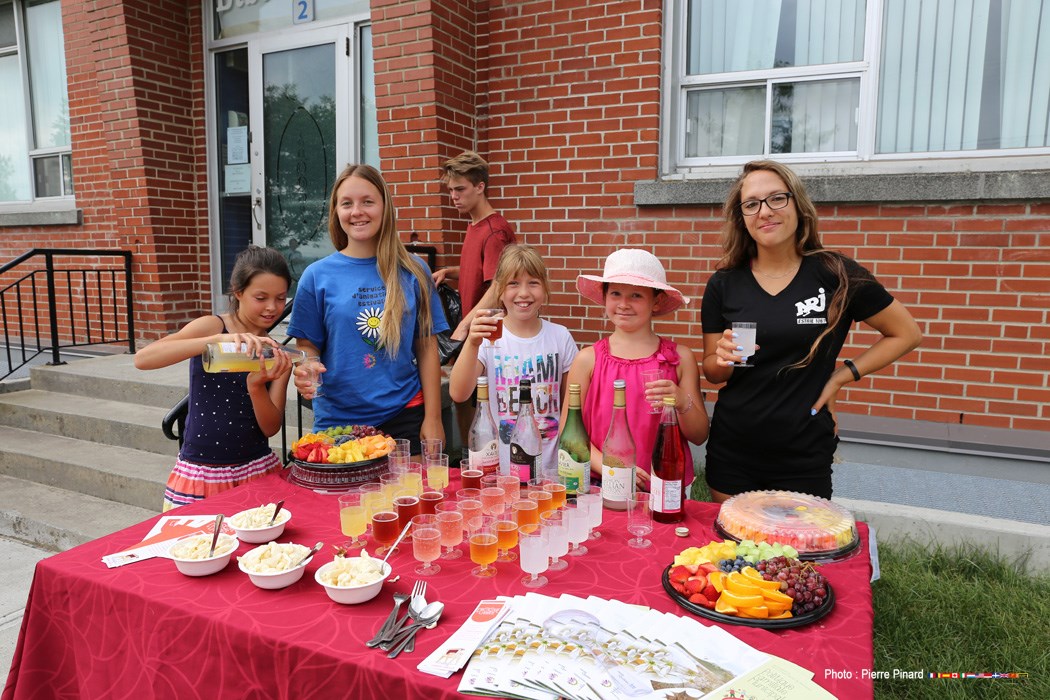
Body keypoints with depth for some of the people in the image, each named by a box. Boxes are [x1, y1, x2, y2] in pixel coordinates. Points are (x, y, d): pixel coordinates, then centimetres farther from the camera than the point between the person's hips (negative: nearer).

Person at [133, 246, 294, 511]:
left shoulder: (278, 355, 3)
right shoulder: (213, 326, -8)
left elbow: (271, 428, -2)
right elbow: (142, 359, -24)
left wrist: (257, 387, -22)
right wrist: (220, 339, -35)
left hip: (259, 470, 3)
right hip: (202, 475, -3)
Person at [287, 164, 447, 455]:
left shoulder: (413, 272, 0)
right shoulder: (317, 275, -1)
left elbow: (427, 348, 1)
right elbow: (308, 346, 4)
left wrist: (433, 418, -2)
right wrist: (304, 372, -19)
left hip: (404, 418, 0)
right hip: (337, 420, 0)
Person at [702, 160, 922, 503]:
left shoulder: (836, 275, -7)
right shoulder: (724, 284, -2)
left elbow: (907, 334, 5)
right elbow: (712, 372, 5)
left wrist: (842, 375, -4)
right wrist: (723, 360, -17)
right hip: (731, 453, 2)